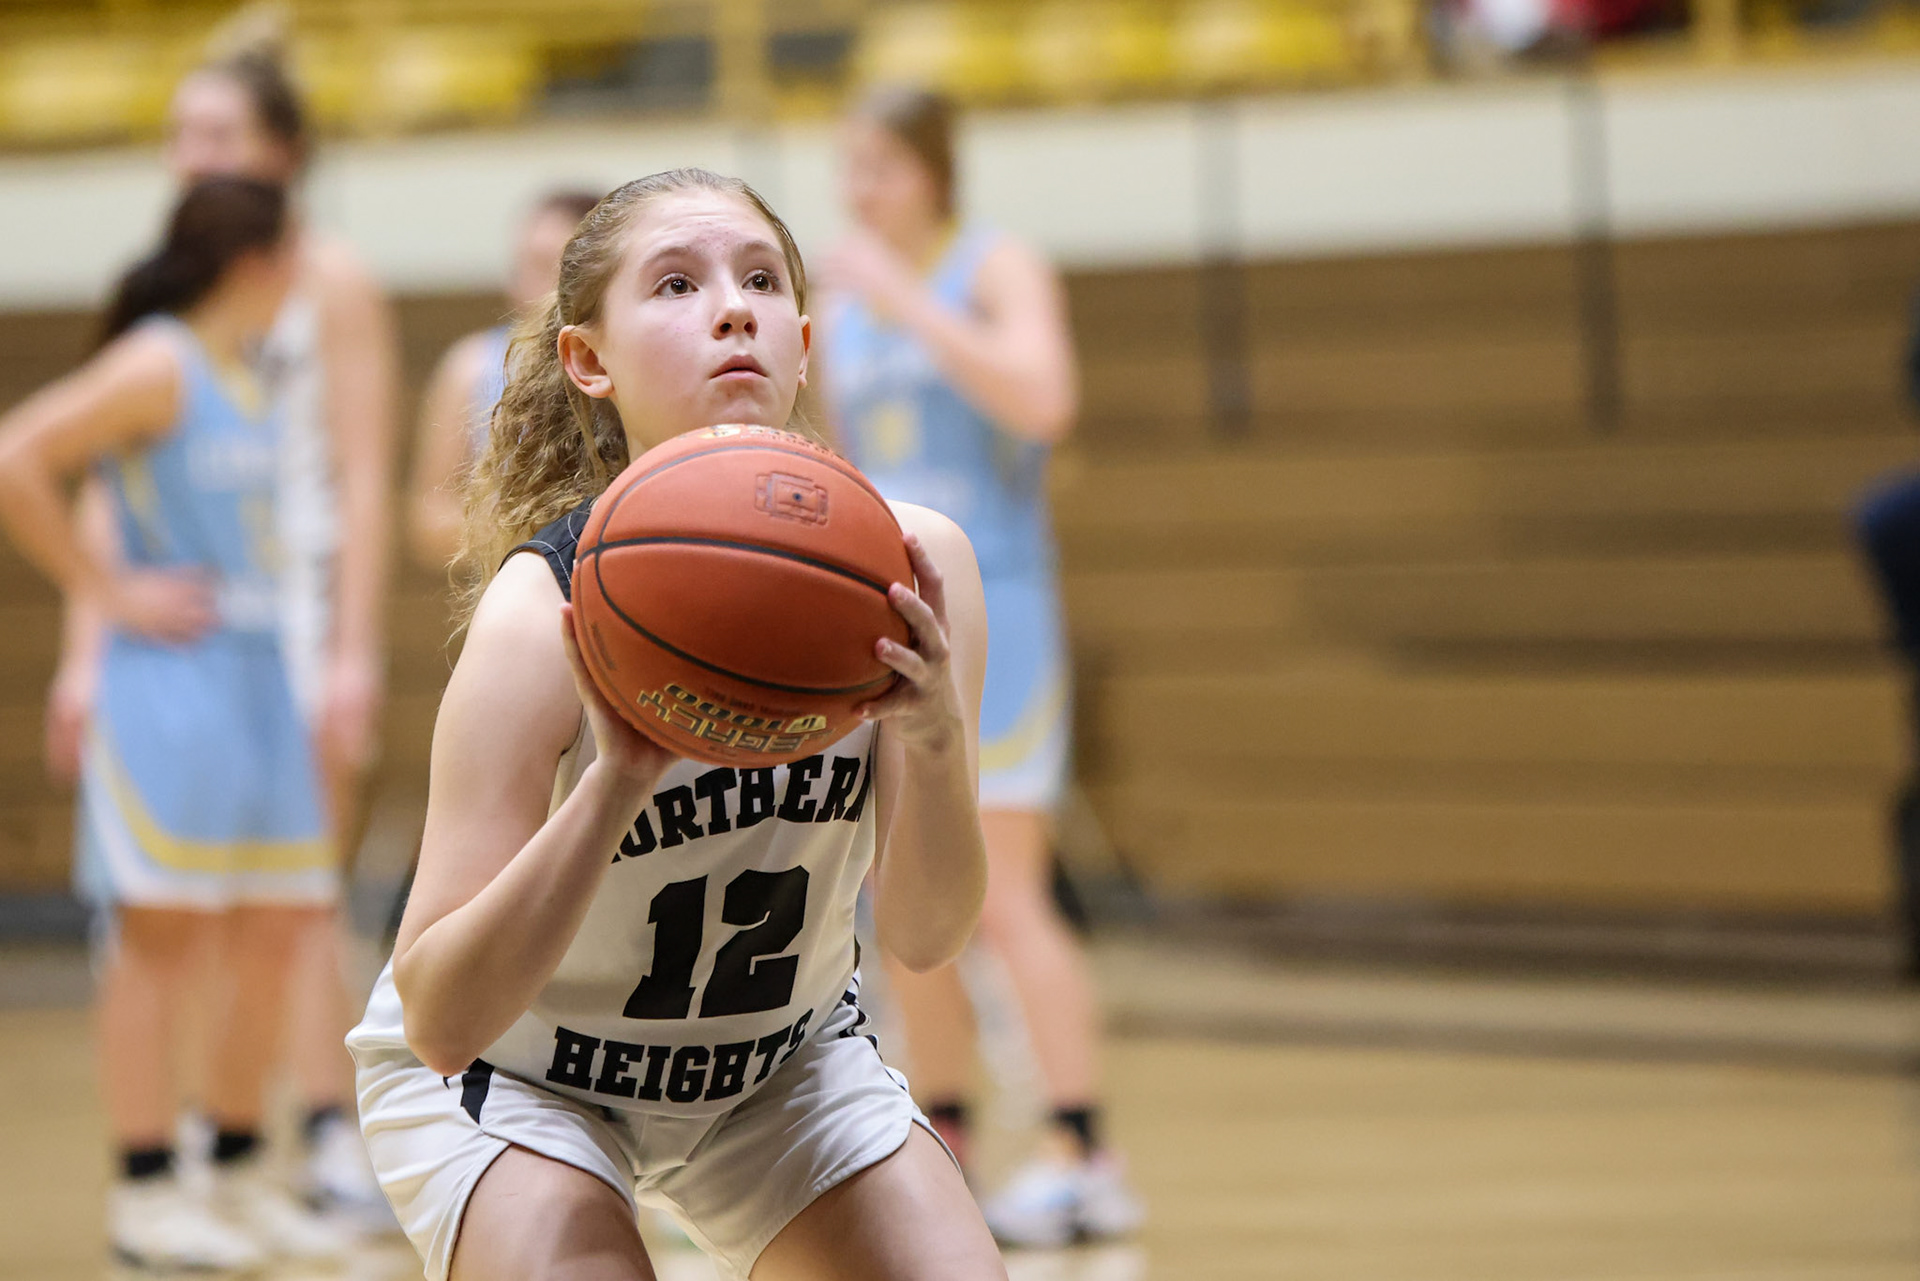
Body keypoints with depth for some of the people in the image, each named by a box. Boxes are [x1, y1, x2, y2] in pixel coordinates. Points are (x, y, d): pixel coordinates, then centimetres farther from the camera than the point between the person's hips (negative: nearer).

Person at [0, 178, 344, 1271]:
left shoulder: (243, 375, 15)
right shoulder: (155, 365, -11)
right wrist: (105, 591, -15)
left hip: (258, 679, 9)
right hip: (170, 681, -9)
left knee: (273, 934, 9)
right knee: (165, 936, -6)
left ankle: (241, 1174, 19)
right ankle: (146, 1193, -2)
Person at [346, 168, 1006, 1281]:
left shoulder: (906, 567, -19)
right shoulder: (547, 617, -29)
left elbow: (924, 935, -15)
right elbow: (441, 1020, -33)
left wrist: (937, 740, -34)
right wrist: (617, 781, -45)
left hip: (781, 1055, 4)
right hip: (514, 1070, -4)